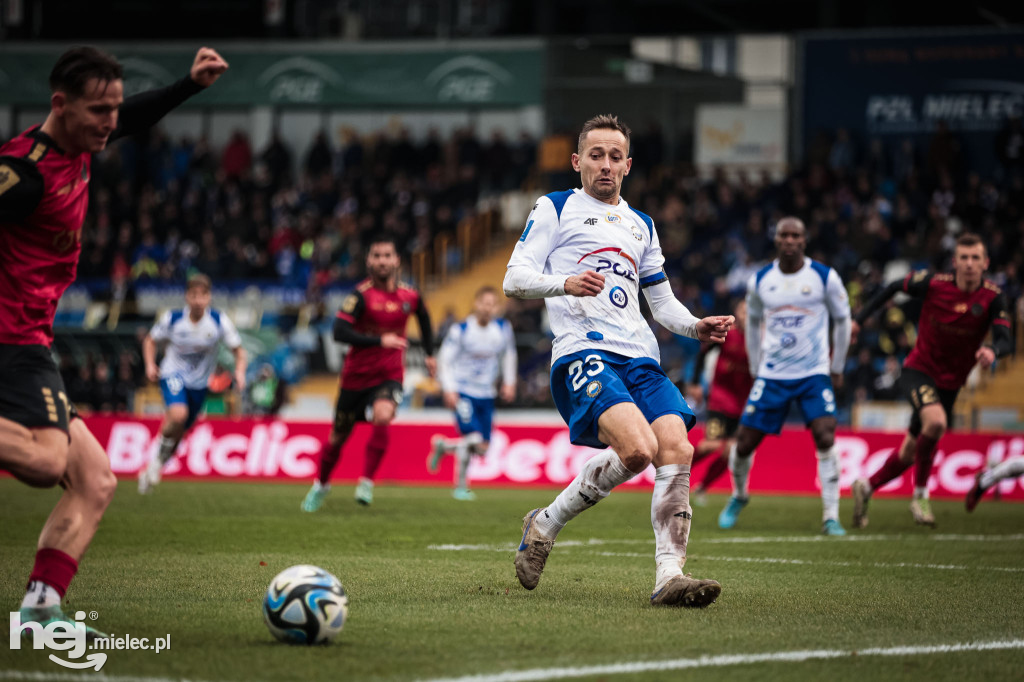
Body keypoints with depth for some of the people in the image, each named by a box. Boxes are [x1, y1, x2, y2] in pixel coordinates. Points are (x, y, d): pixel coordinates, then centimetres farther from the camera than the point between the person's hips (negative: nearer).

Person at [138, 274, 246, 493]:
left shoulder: (220, 322, -12)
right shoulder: (172, 319, -12)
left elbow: (238, 350, -4)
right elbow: (150, 340, 5)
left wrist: (240, 371, -23)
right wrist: (150, 365, -12)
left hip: (199, 383, 2)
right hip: (173, 375, -2)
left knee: (179, 433, 10)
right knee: (178, 414, -32)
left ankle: (153, 469, 34)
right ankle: (159, 456, -5)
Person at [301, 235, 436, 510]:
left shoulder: (410, 296, -1)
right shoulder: (362, 295, -14)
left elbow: (424, 317, 24)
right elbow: (339, 331, -26)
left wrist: (430, 354, 25)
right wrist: (379, 340, -31)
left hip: (389, 377, 1)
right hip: (356, 376, -1)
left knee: (383, 416, -31)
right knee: (339, 436, 12)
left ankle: (366, 482, -20)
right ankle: (321, 485, 39)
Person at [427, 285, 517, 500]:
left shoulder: (503, 328, 0)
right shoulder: (460, 330, -12)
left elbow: (509, 354, 19)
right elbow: (444, 360, -7)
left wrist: (509, 382, 14)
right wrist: (448, 390, -16)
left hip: (486, 394, 5)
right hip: (462, 391, -5)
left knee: (482, 448, 6)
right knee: (473, 438, -21)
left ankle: (443, 446, 34)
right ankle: (461, 487, 2)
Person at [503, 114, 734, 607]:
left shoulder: (640, 226, 29)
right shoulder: (555, 209, 12)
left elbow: (662, 300, 32)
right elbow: (514, 279, 2)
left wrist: (696, 327, 10)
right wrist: (566, 283, -18)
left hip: (639, 358, 6)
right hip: (582, 351, -6)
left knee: (677, 450, -18)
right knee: (636, 447, -28)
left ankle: (670, 575, -19)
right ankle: (545, 525, -9)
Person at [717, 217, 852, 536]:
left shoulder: (825, 277, -5)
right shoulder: (760, 281, 1)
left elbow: (842, 320, 7)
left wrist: (837, 368, 8)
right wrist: (755, 368, 16)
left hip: (814, 374, -2)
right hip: (771, 375, 2)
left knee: (825, 438, -20)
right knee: (745, 442, 0)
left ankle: (831, 517, -13)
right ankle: (739, 495, 31)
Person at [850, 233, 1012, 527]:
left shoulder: (992, 298, -12)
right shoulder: (934, 283, -14)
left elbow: (1005, 340, -21)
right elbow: (894, 287, 3)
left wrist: (992, 351, -45)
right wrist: (859, 319, 3)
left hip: (949, 384, 3)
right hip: (919, 370, -3)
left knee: (910, 453, 12)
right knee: (936, 422, -32)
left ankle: (866, 487, 38)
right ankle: (920, 496, -14)